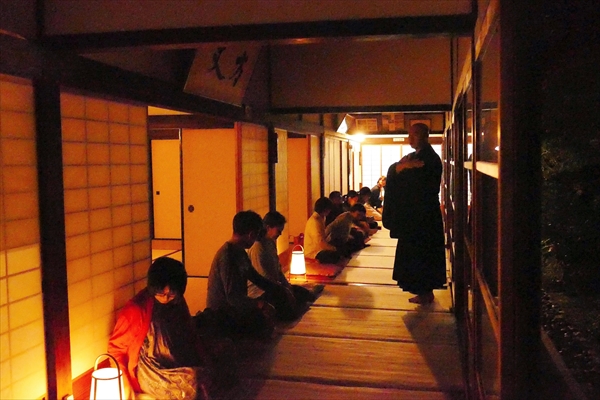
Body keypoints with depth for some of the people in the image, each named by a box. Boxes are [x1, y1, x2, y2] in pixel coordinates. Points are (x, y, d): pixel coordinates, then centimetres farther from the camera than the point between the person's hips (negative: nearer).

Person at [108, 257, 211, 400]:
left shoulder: (178, 303, 4)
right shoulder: (136, 309, -13)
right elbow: (115, 348, -5)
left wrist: (200, 360, -2)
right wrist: (125, 385, -11)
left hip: (180, 365, 5)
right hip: (152, 372, -5)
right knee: (193, 382, -29)